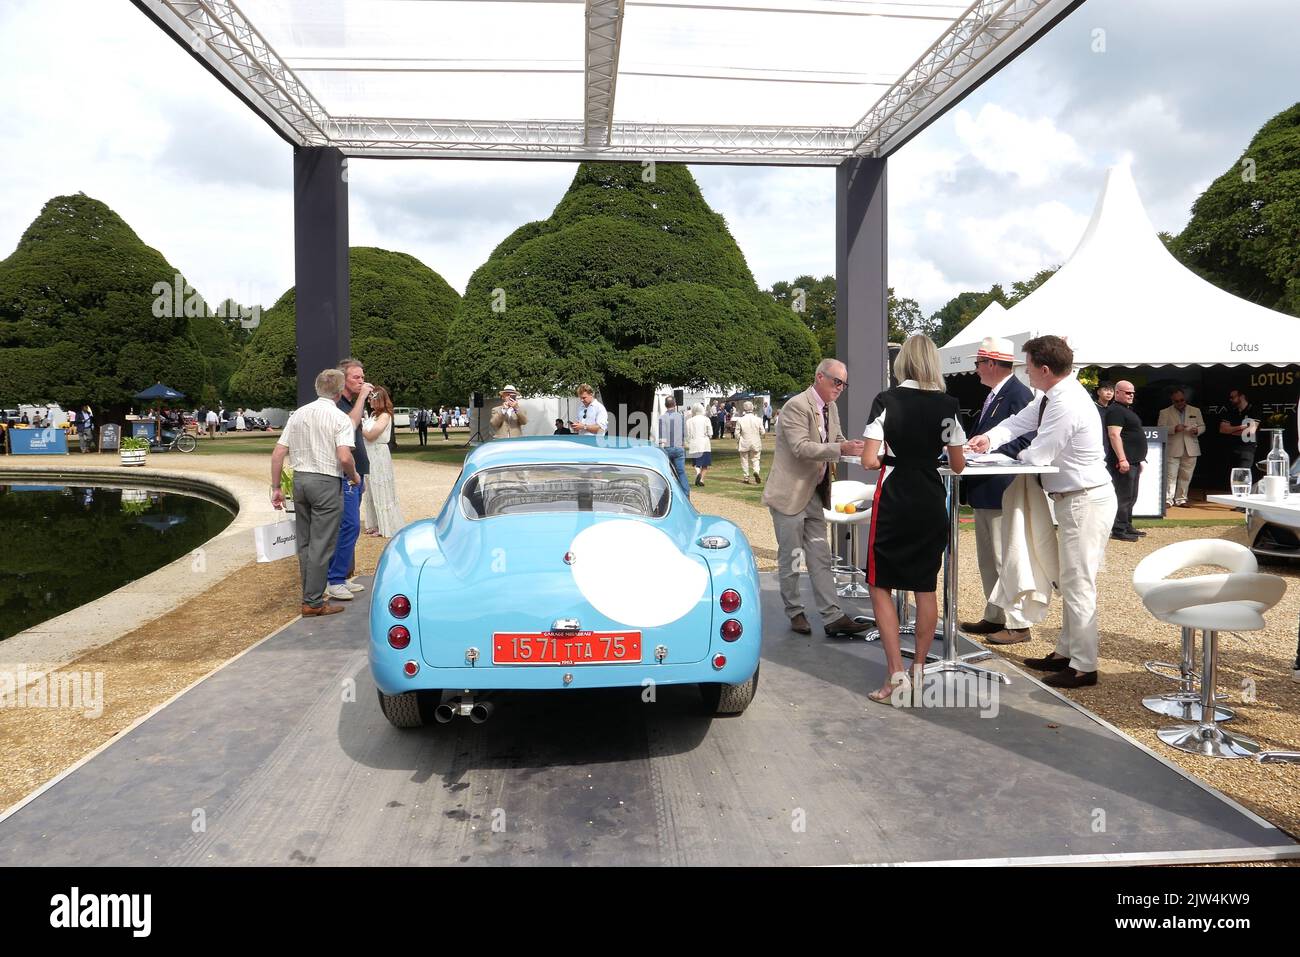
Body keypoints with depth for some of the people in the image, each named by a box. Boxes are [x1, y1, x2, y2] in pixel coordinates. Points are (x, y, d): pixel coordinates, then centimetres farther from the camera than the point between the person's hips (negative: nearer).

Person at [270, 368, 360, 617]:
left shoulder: (298, 414, 9)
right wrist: (354, 475, -1)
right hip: (326, 483, -6)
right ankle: (313, 602, 3)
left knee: (304, 543, 15)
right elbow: (344, 457, -21)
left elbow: (277, 454, 7)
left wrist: (276, 487, 12)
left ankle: (311, 595, 23)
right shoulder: (340, 418, -8)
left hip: (300, 480, 6)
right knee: (321, 545, 0)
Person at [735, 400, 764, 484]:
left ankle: (746, 478, 12)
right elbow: (762, 432, 0)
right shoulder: (758, 420, -6)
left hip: (744, 444, -1)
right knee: (755, 459, 12)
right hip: (755, 443, 1)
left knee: (744, 460, 10)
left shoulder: (740, 420, -10)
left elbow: (737, 433, -6)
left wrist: (738, 442, 9)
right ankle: (756, 471, -15)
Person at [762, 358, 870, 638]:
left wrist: (851, 446, -6)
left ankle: (833, 617, 8)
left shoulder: (831, 408, 10)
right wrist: (840, 449, -33)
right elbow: (801, 447, -27)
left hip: (814, 494, 8)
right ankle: (794, 613, 17)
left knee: (820, 557, 7)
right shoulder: (796, 406, -17)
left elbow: (835, 441, 16)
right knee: (790, 558, 4)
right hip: (790, 494, -8)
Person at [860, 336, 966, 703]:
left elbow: (869, 460, -14)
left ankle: (896, 675, -1)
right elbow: (958, 465, 3)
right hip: (931, 502, 3)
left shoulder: (886, 400, -9)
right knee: (926, 587, 14)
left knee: (880, 586, 7)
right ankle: (919, 671, 22)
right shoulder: (947, 404, -2)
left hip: (893, 501, -3)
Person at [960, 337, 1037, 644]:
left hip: (1002, 491, -10)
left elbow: (1024, 441, -23)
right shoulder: (994, 394, 15)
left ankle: (1017, 624, 6)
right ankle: (994, 617, 28)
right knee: (988, 560, 18)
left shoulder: (1018, 394, -16)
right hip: (984, 492, 10)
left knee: (1005, 559, -3)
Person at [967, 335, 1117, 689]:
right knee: (1070, 580, 18)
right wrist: (990, 437, -2)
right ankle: (1066, 652, 30)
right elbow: (1021, 420, 15)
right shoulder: (1054, 394, 7)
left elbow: (1037, 456, -21)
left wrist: (1019, 456, 2)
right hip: (1074, 499, 11)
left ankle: (1084, 667, 6)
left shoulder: (1067, 404, -24)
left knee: (1078, 583, -4)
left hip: (1084, 501, -11)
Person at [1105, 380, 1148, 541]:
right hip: (1124, 462, -11)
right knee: (1124, 497, -9)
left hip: (1133, 462, 11)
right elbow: (1114, 435, -22)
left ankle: (1127, 527, 23)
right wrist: (1122, 459, -27)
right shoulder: (1115, 410, -12)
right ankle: (1118, 531, -6)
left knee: (1131, 497, 15)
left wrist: (1140, 459, 25)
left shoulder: (1127, 410, 21)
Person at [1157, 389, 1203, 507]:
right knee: (1170, 475, -8)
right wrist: (1174, 428, -20)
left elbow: (1202, 426, 16)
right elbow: (1160, 429, -4)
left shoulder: (1195, 411, 13)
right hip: (1172, 450, -3)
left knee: (1186, 476, 5)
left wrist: (1197, 430, -8)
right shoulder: (1165, 412, 4)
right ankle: (1168, 499, -4)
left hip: (1191, 449, 3)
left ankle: (1181, 499, 14)